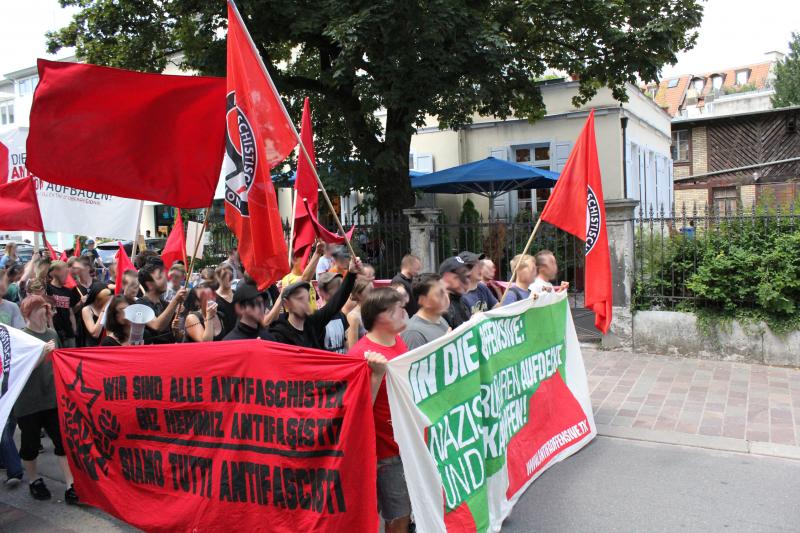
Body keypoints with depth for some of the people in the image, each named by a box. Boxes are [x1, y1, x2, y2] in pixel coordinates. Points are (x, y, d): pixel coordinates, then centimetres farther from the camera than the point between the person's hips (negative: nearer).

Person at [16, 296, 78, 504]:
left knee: (62, 441, 0)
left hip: (52, 398, 4)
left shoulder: (52, 334, 7)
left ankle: (70, 485, 3)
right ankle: (34, 480, 33)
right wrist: (42, 353, -27)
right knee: (31, 443, 11)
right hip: (28, 402, -4)